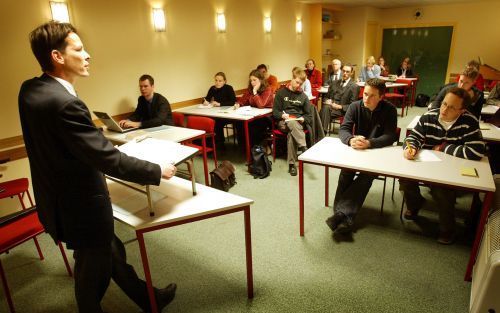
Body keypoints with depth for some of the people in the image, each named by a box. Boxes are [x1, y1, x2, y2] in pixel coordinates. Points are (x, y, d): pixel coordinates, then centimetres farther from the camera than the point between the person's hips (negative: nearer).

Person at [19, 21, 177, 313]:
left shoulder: (29, 89, 0)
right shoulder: (64, 104, -30)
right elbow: (109, 159, -29)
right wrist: (158, 171, -18)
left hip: (58, 199, 10)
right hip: (81, 205, -10)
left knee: (112, 251, 24)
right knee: (93, 271, 14)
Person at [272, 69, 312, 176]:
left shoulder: (303, 96, 16)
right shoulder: (281, 92, 10)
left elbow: (309, 116, 15)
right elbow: (275, 112, 4)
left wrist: (303, 119, -8)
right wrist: (282, 115, -18)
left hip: (298, 123, 1)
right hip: (283, 122, -1)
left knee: (291, 134, -35)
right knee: (291, 123, -39)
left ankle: (292, 163, -36)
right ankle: (304, 149, -46)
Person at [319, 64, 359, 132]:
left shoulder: (355, 86, 3)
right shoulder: (335, 82, 20)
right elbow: (327, 96, 23)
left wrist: (340, 106, -15)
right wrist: (327, 101, -1)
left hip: (342, 110, -4)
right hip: (331, 105, 4)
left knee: (326, 108, -34)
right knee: (325, 106, -32)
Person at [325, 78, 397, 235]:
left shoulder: (389, 110, -9)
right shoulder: (355, 106, -2)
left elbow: (390, 136, -16)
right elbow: (343, 129, -9)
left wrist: (369, 143, -35)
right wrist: (351, 140, -34)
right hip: (357, 151, 2)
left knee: (366, 176, -32)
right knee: (346, 172, -29)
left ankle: (342, 213, -35)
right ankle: (345, 217, -31)